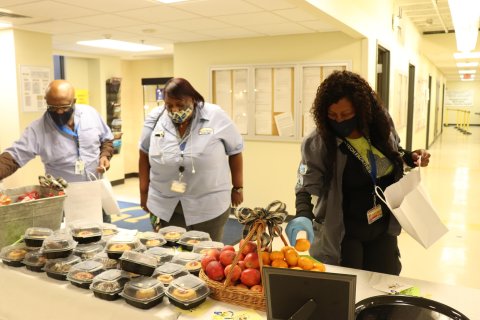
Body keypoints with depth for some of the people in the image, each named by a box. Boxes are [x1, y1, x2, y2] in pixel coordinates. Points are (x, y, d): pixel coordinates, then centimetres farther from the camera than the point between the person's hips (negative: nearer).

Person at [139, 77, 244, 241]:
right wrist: (144, 192, 8)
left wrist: (238, 188, 6)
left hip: (209, 206, -1)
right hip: (163, 206, 2)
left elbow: (235, 152, 2)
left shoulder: (216, 117, -8)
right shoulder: (155, 118, -2)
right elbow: (144, 155, 8)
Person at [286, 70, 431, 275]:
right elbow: (305, 187, -23)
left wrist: (411, 158, -5)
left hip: (383, 229, 5)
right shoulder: (318, 143, -21)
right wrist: (304, 215, -40)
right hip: (342, 234, -4)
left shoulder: (380, 125, -7)